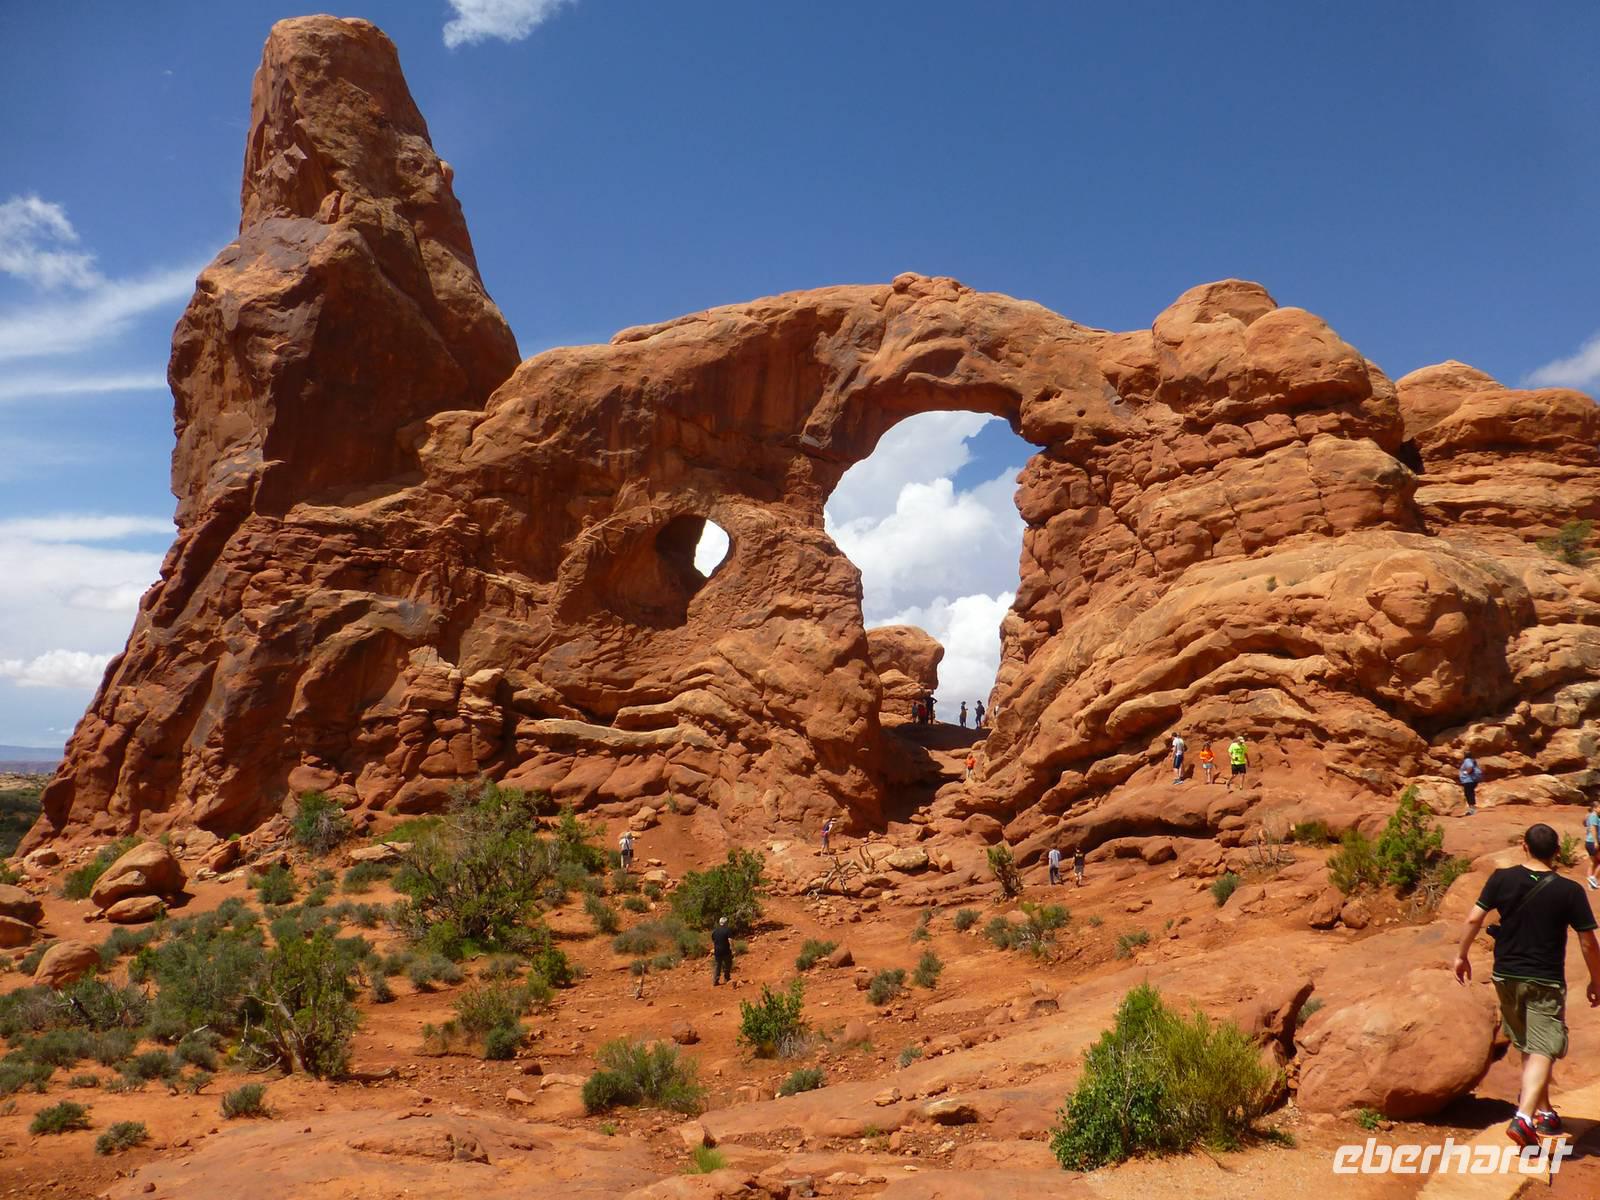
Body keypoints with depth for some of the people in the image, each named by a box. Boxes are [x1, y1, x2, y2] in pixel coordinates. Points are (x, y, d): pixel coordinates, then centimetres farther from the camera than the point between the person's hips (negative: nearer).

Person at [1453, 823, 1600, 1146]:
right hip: (1545, 982, -3)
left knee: (1528, 1046, 21)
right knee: (1542, 1052, -3)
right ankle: (1524, 1118, -18)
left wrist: (1461, 955, 9)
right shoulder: (1570, 891, -11)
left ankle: (1543, 1111, 38)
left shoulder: (1502, 879, -5)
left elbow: (1474, 919, -5)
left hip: (1506, 976, 3)